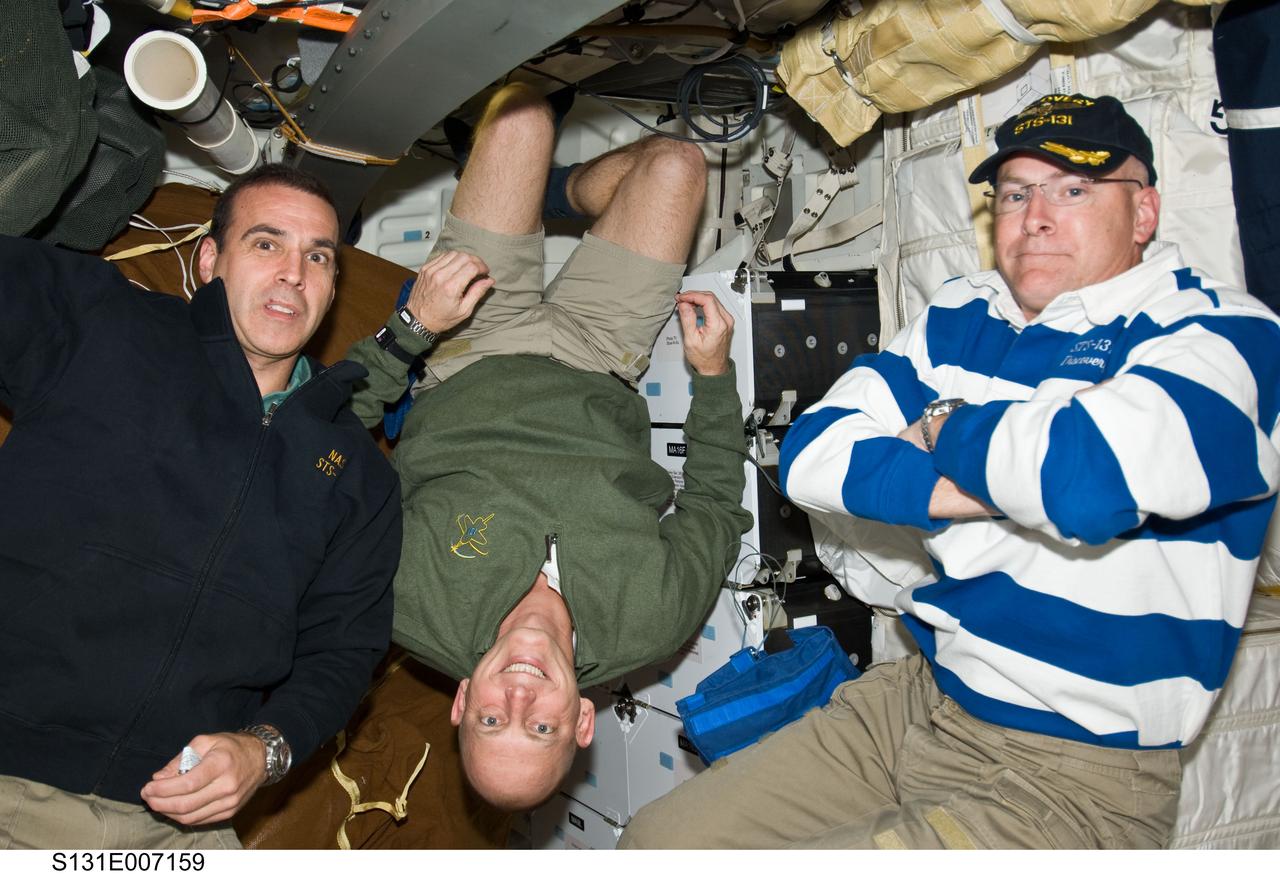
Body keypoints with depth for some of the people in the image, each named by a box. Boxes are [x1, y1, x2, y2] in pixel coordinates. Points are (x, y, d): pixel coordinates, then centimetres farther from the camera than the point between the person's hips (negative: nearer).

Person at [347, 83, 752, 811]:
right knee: (674, 162, -2)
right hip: (594, 373, 0)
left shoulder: (416, 608, -36)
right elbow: (716, 502, -13)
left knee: (521, 114, -3)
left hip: (468, 360, 0)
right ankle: (566, 195, 33)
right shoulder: (649, 622, -34)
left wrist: (410, 329, -27)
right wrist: (715, 373, -12)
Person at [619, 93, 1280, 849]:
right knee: (658, 839, 6)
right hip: (916, 700, 7)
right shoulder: (961, 318, 8)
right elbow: (812, 457, -3)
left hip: (1075, 779, -6)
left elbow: (1091, 472, -33)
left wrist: (946, 427, -12)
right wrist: (991, 489, -15)